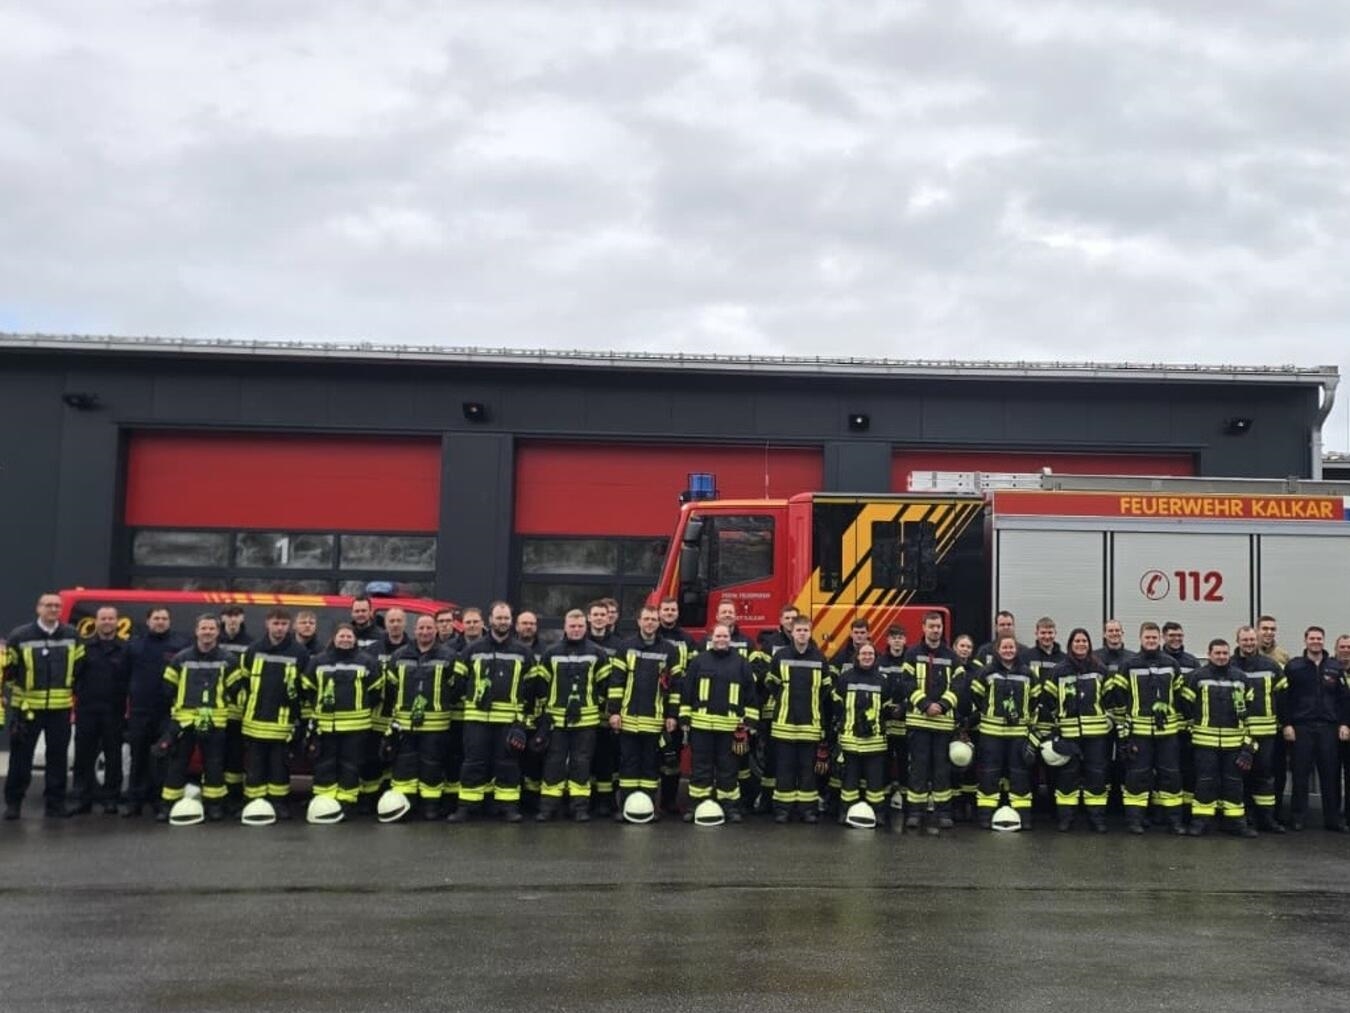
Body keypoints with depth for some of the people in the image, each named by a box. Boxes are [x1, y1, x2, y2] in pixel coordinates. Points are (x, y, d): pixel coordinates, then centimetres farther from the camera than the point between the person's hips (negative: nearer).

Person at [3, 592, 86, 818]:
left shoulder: (72, 635, 4)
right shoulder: (19, 636, -6)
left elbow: (79, 666, 15)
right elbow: (7, 668, 4)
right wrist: (19, 687, 5)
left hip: (61, 707, 2)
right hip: (27, 706, -2)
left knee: (58, 756, 6)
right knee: (21, 756, 2)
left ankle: (55, 802, 15)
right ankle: (13, 802, 12)